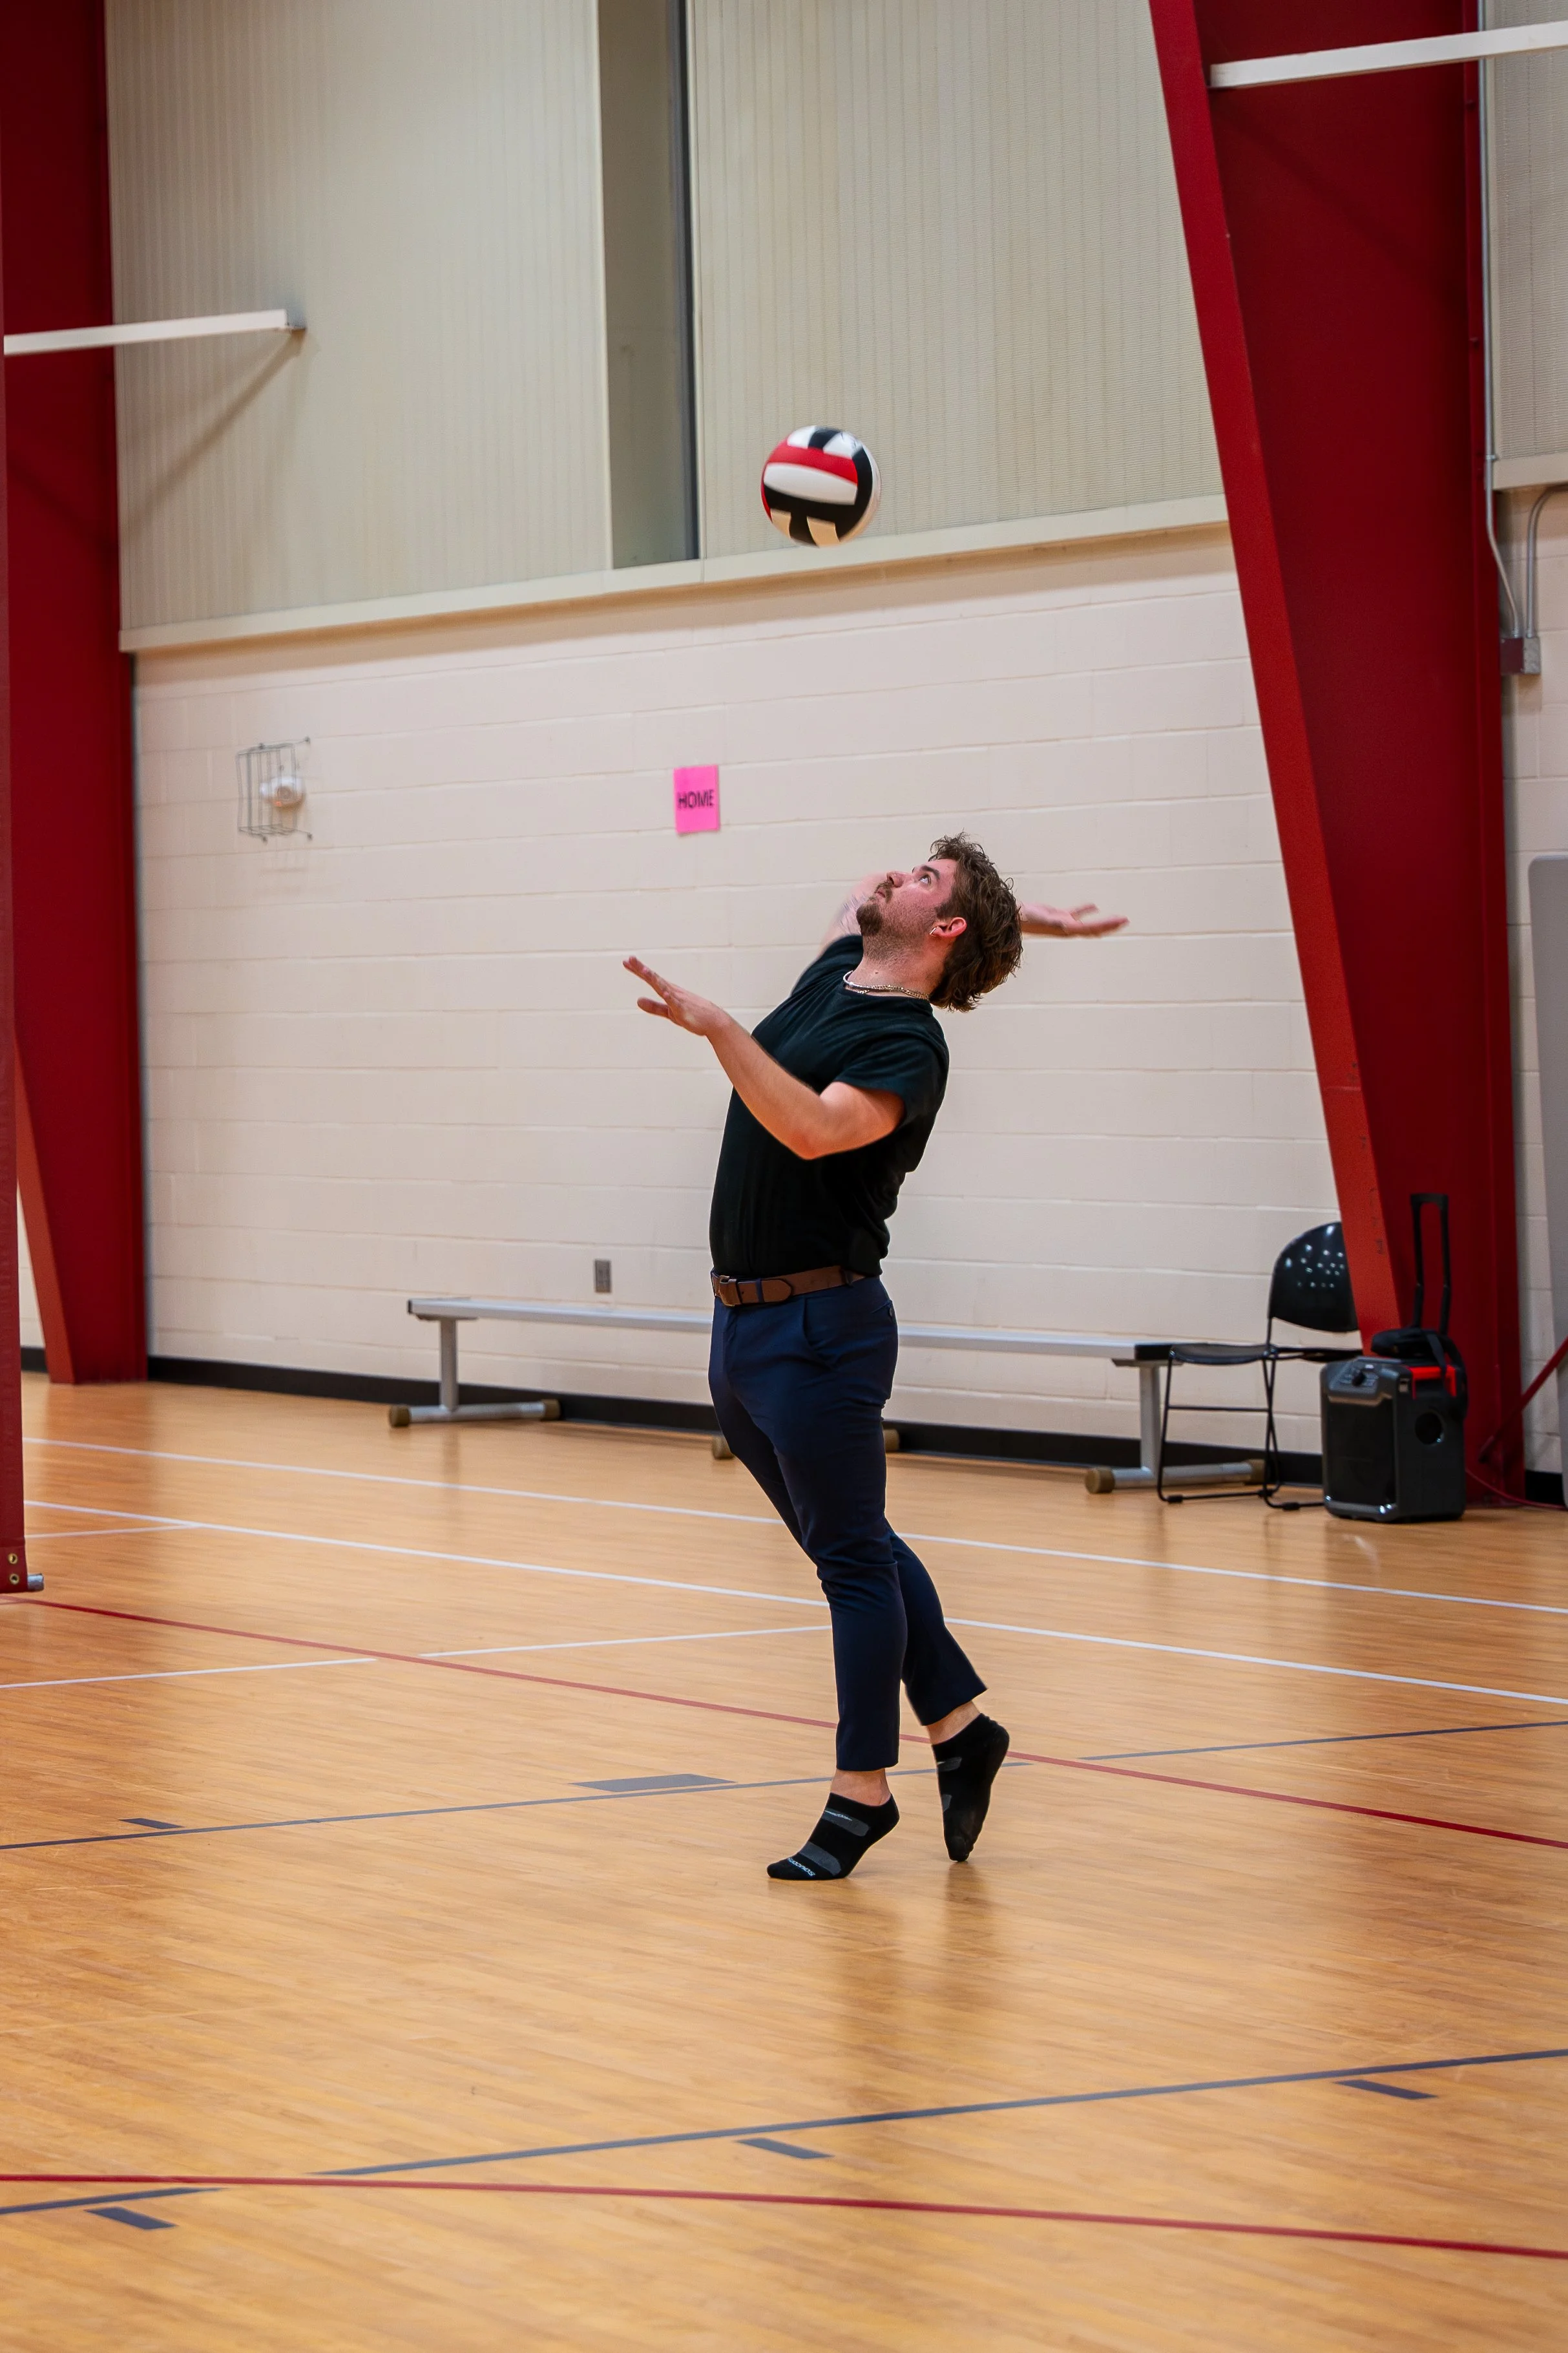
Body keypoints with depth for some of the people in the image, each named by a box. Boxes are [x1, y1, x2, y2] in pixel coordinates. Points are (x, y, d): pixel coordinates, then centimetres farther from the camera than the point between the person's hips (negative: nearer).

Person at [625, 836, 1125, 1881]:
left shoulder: (909, 1046, -14)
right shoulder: (833, 975, 10)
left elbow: (815, 1129, -32)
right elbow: (867, 893, 30)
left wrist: (717, 1027, -36)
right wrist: (1026, 916, 24)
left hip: (819, 1330, -9)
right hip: (743, 1324, 9)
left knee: (853, 1560, 0)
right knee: (855, 1548, 15)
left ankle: (862, 1792, 6)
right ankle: (960, 1727, 25)